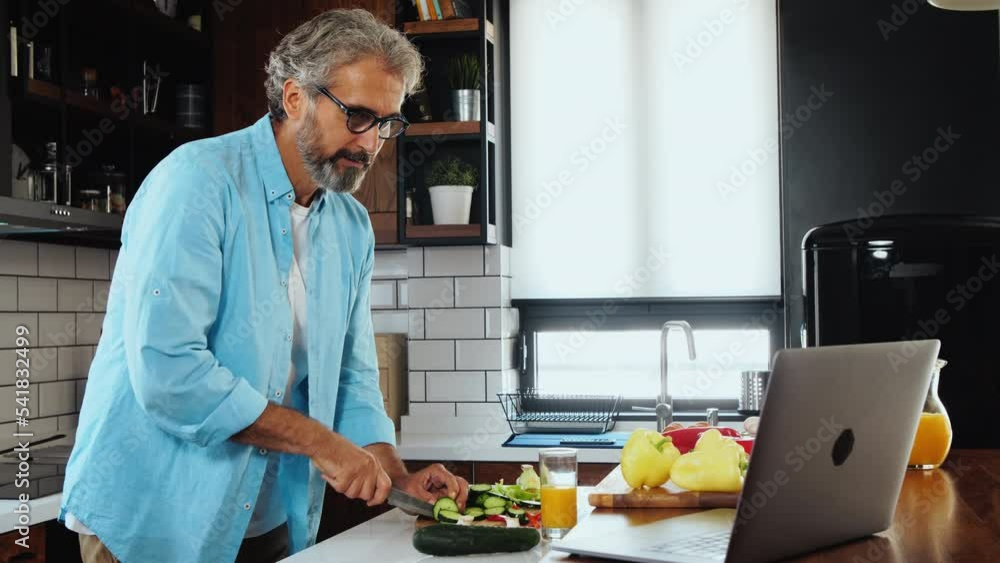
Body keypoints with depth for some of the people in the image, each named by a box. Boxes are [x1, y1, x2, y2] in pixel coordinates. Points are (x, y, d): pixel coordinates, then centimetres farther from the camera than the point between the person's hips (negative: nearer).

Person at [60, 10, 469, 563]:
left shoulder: (352, 226, 6)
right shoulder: (199, 179, -18)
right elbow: (166, 371, -26)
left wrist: (399, 478, -5)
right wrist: (318, 440, -21)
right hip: (149, 518, -7)